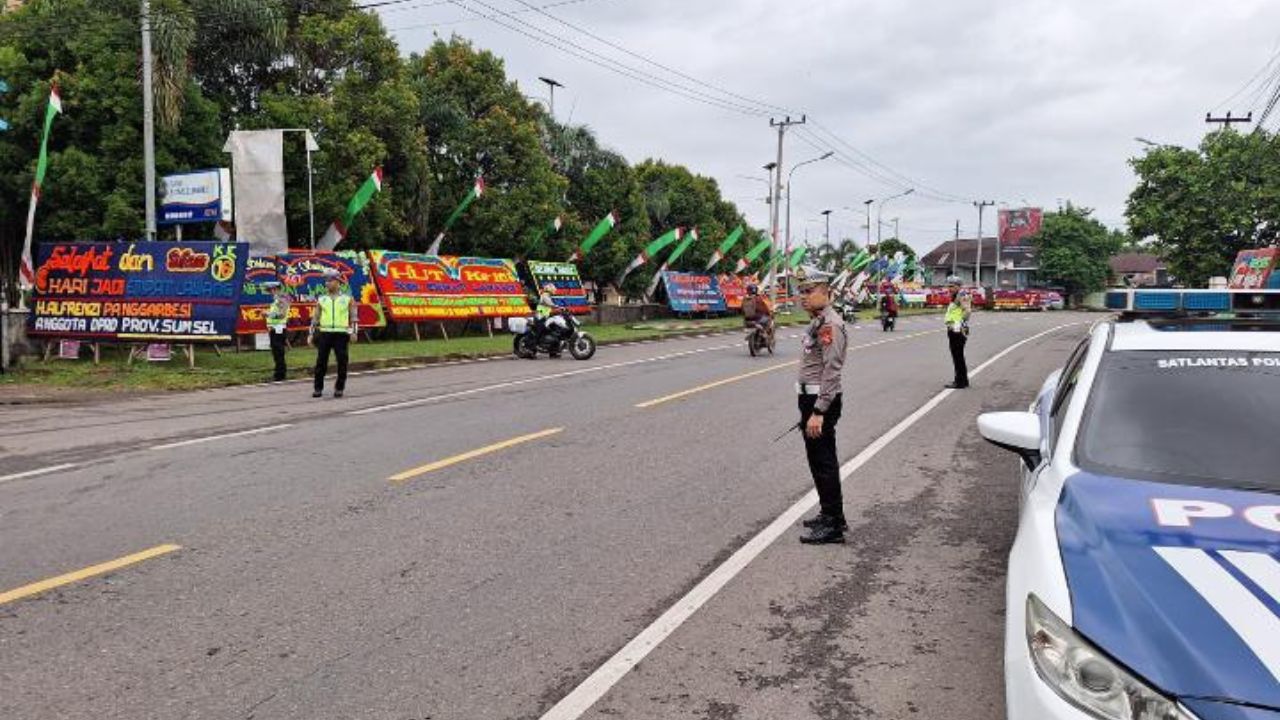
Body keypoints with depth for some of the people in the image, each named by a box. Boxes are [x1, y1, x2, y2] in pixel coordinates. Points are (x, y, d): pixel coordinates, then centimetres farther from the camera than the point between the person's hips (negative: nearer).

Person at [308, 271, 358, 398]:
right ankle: (318, 388, 6)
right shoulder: (321, 299, 10)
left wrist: (354, 332, -7)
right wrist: (311, 334, 6)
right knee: (321, 361, -1)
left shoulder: (348, 298, 6)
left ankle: (339, 388, 8)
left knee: (342, 362, -3)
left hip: (341, 334, -1)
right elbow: (315, 318, 12)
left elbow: (353, 317, 5)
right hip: (325, 333, 1)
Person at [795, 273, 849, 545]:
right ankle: (830, 515, 30)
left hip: (821, 401, -10)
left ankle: (833, 527, 3)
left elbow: (831, 372, -24)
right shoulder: (818, 321, 14)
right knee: (819, 460, 18)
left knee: (824, 462, -5)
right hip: (811, 398, 10)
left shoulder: (829, 325, -18)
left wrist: (818, 412, -26)